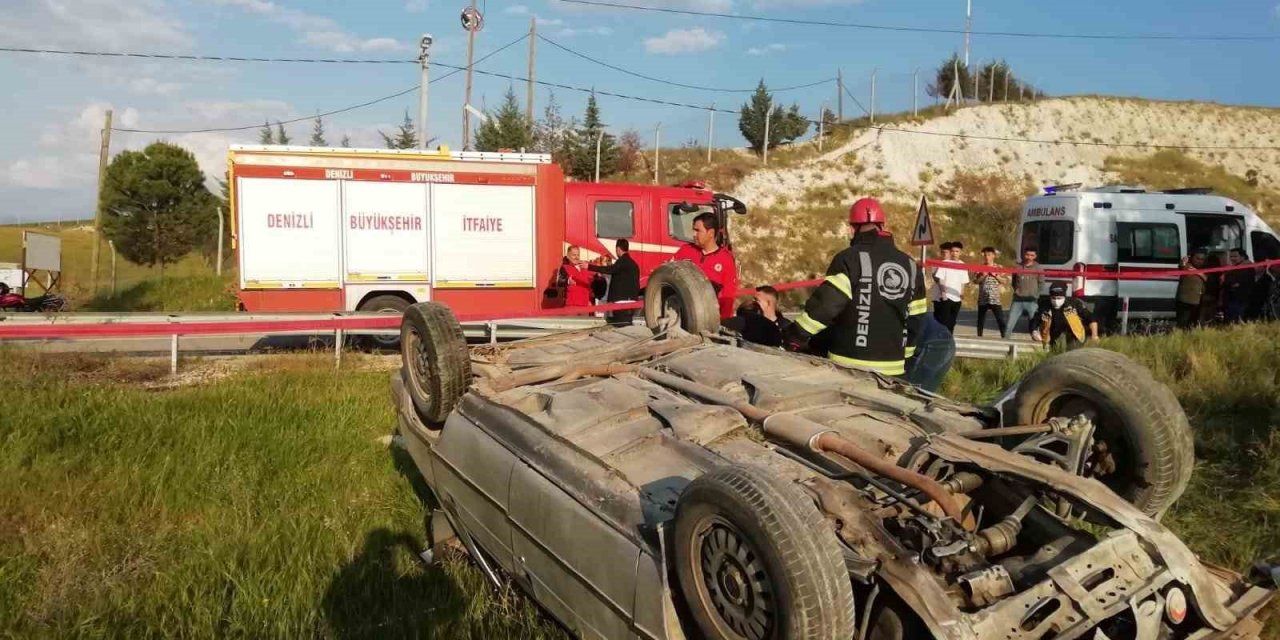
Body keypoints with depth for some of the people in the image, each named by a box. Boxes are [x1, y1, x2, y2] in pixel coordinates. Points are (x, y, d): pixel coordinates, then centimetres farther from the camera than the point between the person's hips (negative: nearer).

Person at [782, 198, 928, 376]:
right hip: (892, 367, 5)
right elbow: (916, 320, 13)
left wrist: (794, 337, -9)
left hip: (850, 364, -5)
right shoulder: (910, 265, 10)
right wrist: (905, 357, 24)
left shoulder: (850, 258, -9)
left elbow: (825, 304, -17)